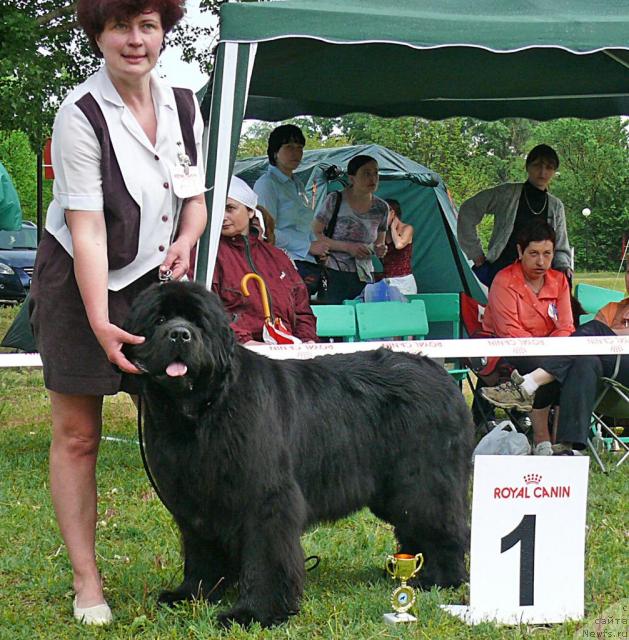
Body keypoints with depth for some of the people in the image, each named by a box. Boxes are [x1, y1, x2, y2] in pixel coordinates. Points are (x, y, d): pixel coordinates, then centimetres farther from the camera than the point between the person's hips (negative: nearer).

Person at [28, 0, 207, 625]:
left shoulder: (183, 105, 2)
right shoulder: (80, 115, -16)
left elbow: (195, 197, 14)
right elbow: (87, 227, -21)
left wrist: (185, 240, -8)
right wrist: (100, 322, -27)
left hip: (156, 280, 5)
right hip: (79, 284, -4)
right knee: (76, 435, -2)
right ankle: (86, 580, 6)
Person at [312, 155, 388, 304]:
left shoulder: (381, 208, 9)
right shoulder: (335, 200, -5)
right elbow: (315, 234, -6)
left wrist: (381, 250, -4)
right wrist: (347, 247, -16)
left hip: (365, 277, 4)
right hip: (335, 276, -4)